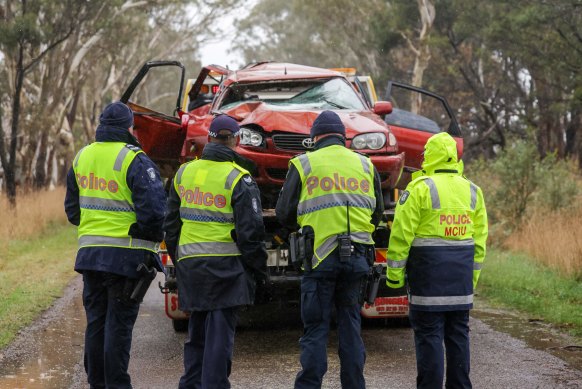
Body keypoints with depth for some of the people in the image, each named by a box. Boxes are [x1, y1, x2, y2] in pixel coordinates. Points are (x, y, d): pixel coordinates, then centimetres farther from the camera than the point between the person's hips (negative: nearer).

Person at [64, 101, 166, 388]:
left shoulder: (82, 157, 10)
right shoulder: (134, 160, -12)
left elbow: (72, 208, 17)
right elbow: (152, 208, -19)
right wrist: (152, 236, -2)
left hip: (89, 253, 6)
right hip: (126, 256, -6)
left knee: (95, 322, 13)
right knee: (119, 324, -1)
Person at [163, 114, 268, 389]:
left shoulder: (184, 172, 8)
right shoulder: (239, 180, -9)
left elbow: (171, 223, 15)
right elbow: (250, 231, -10)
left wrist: (178, 258, 25)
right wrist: (259, 268, 1)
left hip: (189, 263, 5)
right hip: (225, 263, -5)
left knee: (197, 329, 16)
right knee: (220, 332, -3)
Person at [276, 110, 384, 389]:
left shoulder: (303, 165, 1)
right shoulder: (365, 165, 11)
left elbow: (284, 213, 4)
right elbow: (377, 212, 16)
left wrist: (301, 226, 25)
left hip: (320, 255, -3)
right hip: (357, 258, 3)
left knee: (315, 329, 1)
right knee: (351, 327, 11)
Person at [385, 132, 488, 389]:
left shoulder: (420, 188, -8)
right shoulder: (472, 191, 10)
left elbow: (402, 234, -10)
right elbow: (479, 239, 13)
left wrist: (394, 272, -5)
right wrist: (473, 275, 19)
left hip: (428, 269, -5)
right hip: (461, 272, 6)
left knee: (429, 333, -3)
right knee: (458, 332, 12)